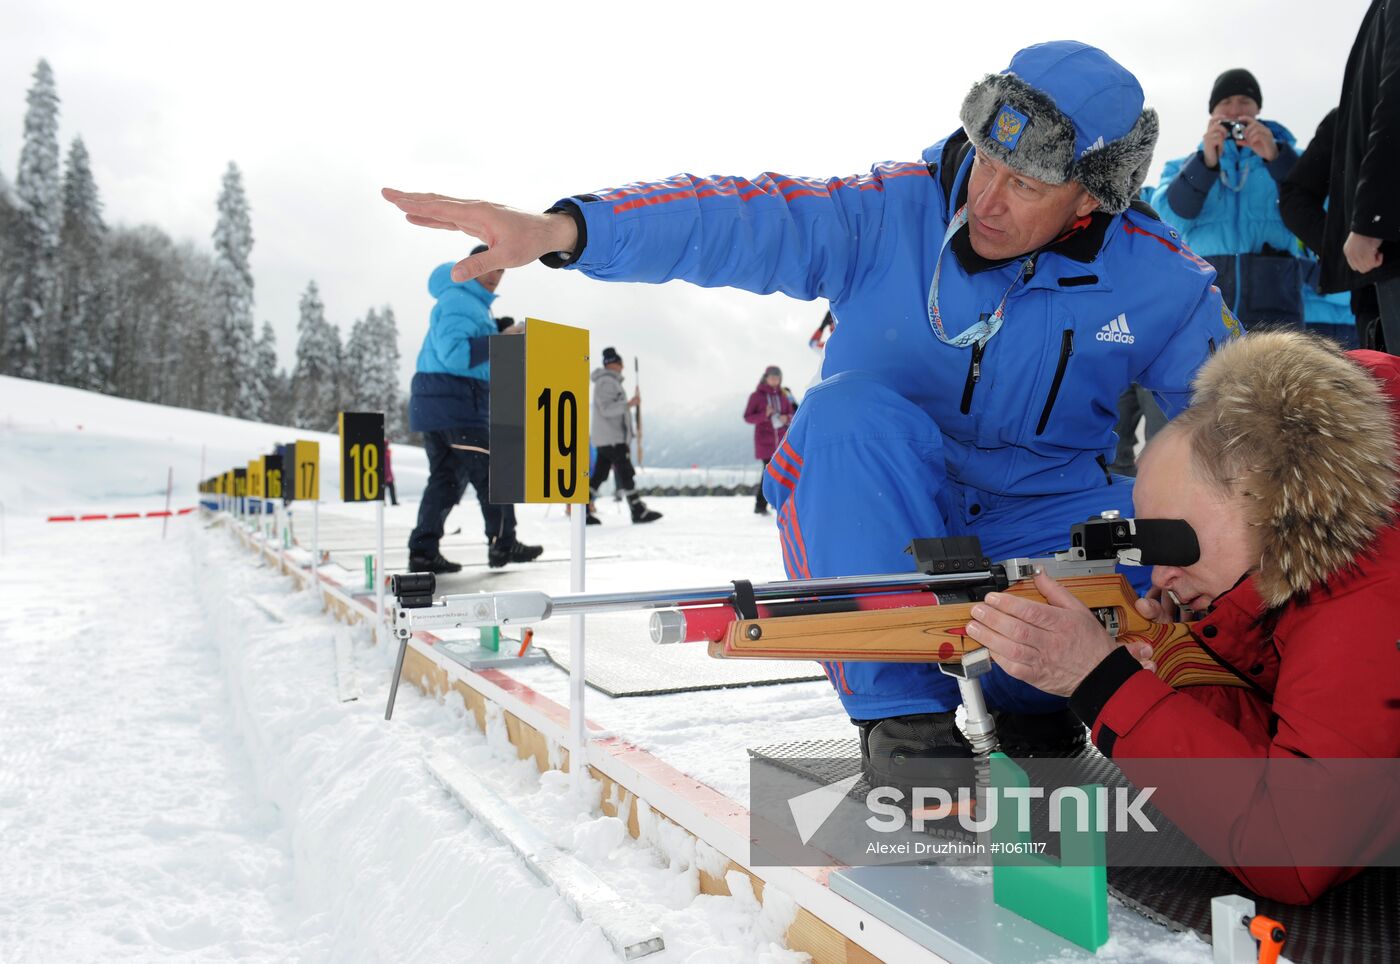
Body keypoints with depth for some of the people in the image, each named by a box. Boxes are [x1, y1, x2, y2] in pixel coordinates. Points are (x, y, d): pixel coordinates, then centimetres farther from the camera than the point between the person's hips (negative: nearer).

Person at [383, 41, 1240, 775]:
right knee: (855, 410, -32)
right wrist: (567, 228, -35)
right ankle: (900, 712, -22)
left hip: (1036, 525, 2)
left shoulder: (1156, 281, -5)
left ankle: (1034, 696, 8)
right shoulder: (895, 214, -12)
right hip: (873, 515, -1)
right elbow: (732, 220, -22)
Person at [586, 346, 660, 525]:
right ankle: (639, 512, -5)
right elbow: (606, 409, -21)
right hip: (612, 438, -10)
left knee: (598, 476, 8)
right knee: (626, 474, -7)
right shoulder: (607, 382, -11)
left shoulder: (610, 381, 22)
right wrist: (629, 404, -28)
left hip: (605, 439, 10)